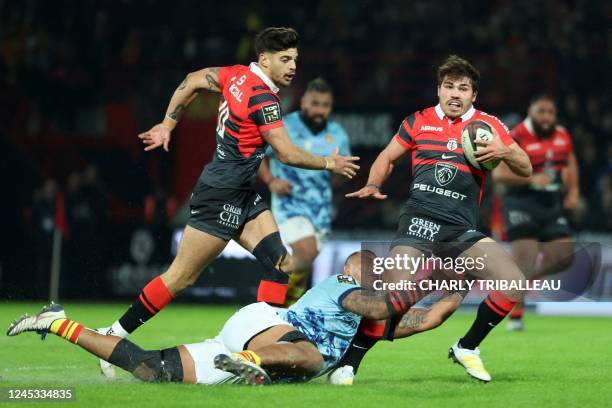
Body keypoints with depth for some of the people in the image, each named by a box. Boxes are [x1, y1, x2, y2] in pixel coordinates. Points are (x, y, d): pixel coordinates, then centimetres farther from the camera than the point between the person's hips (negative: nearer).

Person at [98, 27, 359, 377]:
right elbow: (288, 154, -19)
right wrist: (329, 163, -4)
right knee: (181, 277, -3)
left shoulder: (237, 75, 4)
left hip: (242, 196, 10)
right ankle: (113, 336, 4)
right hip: (221, 196, -10)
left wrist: (168, 124, 20)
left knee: (281, 264, 0)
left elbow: (193, 81, 14)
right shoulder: (263, 99, -21)